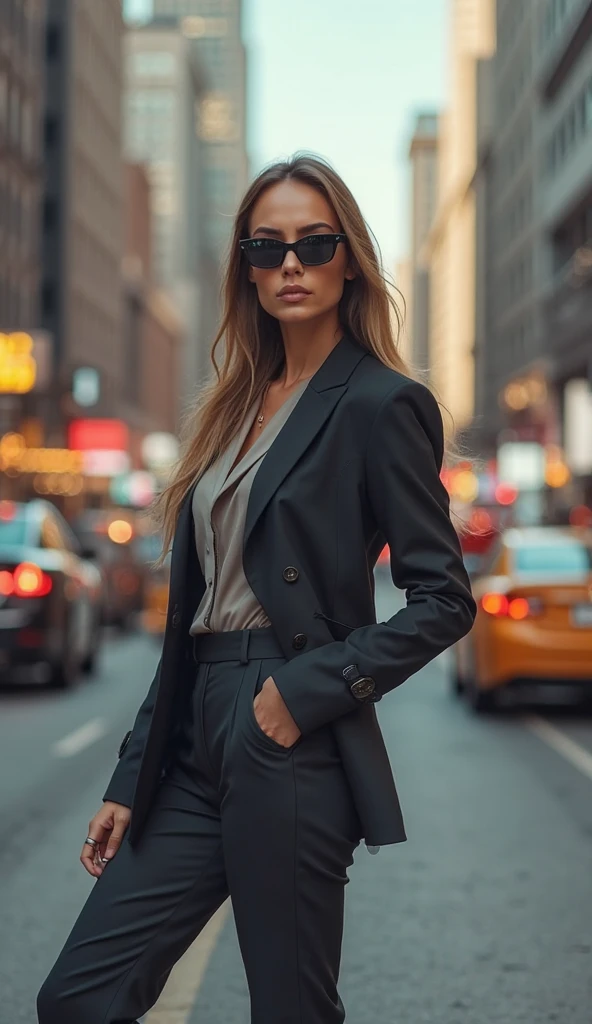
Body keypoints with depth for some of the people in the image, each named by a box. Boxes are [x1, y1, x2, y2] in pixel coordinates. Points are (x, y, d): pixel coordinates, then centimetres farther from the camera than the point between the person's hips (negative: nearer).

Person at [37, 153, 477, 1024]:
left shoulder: (378, 403, -5)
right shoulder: (237, 405, 16)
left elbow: (445, 600, -9)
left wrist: (307, 690, -16)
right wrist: (130, 779, 13)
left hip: (290, 753, -7)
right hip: (196, 749, 7)